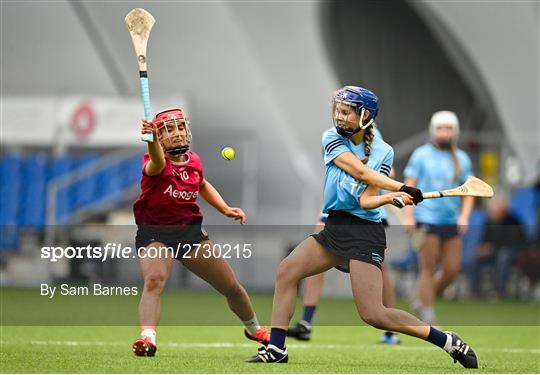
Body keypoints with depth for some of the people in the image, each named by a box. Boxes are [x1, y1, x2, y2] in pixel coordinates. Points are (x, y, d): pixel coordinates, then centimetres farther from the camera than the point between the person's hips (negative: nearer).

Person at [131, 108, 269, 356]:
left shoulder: (193, 161, 1)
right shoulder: (156, 163, -18)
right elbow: (156, 165, -46)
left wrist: (225, 209, 13)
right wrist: (152, 141, -68)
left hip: (190, 231, 5)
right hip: (155, 234, -5)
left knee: (232, 287, 12)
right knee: (154, 279, -36)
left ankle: (253, 329, 39)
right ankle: (148, 338, -48)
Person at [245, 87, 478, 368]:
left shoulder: (383, 152, -3)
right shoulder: (332, 138, 3)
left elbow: (366, 201, -11)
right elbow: (359, 171, -13)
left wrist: (390, 198, -33)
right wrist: (403, 189, -22)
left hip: (364, 232, -5)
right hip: (334, 228, 5)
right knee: (286, 271, -9)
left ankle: (449, 342, -3)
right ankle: (276, 350, -3)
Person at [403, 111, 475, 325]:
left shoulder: (462, 159, 10)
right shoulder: (421, 155, 0)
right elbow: (409, 187, -2)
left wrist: (464, 216, -3)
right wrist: (408, 216, -11)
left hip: (452, 223, 5)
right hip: (427, 219, -5)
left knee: (452, 270, 2)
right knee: (428, 269, -7)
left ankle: (422, 301, 23)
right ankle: (427, 318, -4)